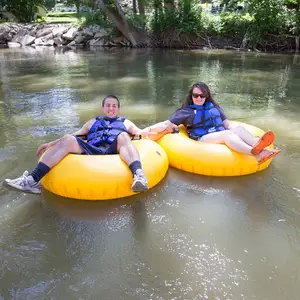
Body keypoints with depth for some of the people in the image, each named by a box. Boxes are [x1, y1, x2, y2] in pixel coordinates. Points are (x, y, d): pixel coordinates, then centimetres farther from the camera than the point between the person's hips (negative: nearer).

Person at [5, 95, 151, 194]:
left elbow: (142, 133, 24)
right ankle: (33, 180, -33)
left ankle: (138, 175, -59)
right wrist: (50, 144, 19)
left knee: (122, 136, -32)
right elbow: (73, 136, 29)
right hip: (91, 152, 2)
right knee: (68, 140, -23)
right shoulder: (93, 122, 36)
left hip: (114, 153, -2)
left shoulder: (125, 122, 33)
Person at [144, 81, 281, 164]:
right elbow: (167, 124, 4)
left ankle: (257, 145, -56)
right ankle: (256, 154, -60)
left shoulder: (213, 107, 21)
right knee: (226, 134, -32)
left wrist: (234, 128, -2)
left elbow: (228, 124, 20)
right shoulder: (186, 111, 10)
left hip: (222, 136, 5)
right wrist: (146, 130, -8)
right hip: (202, 140, -5)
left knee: (239, 128, -24)